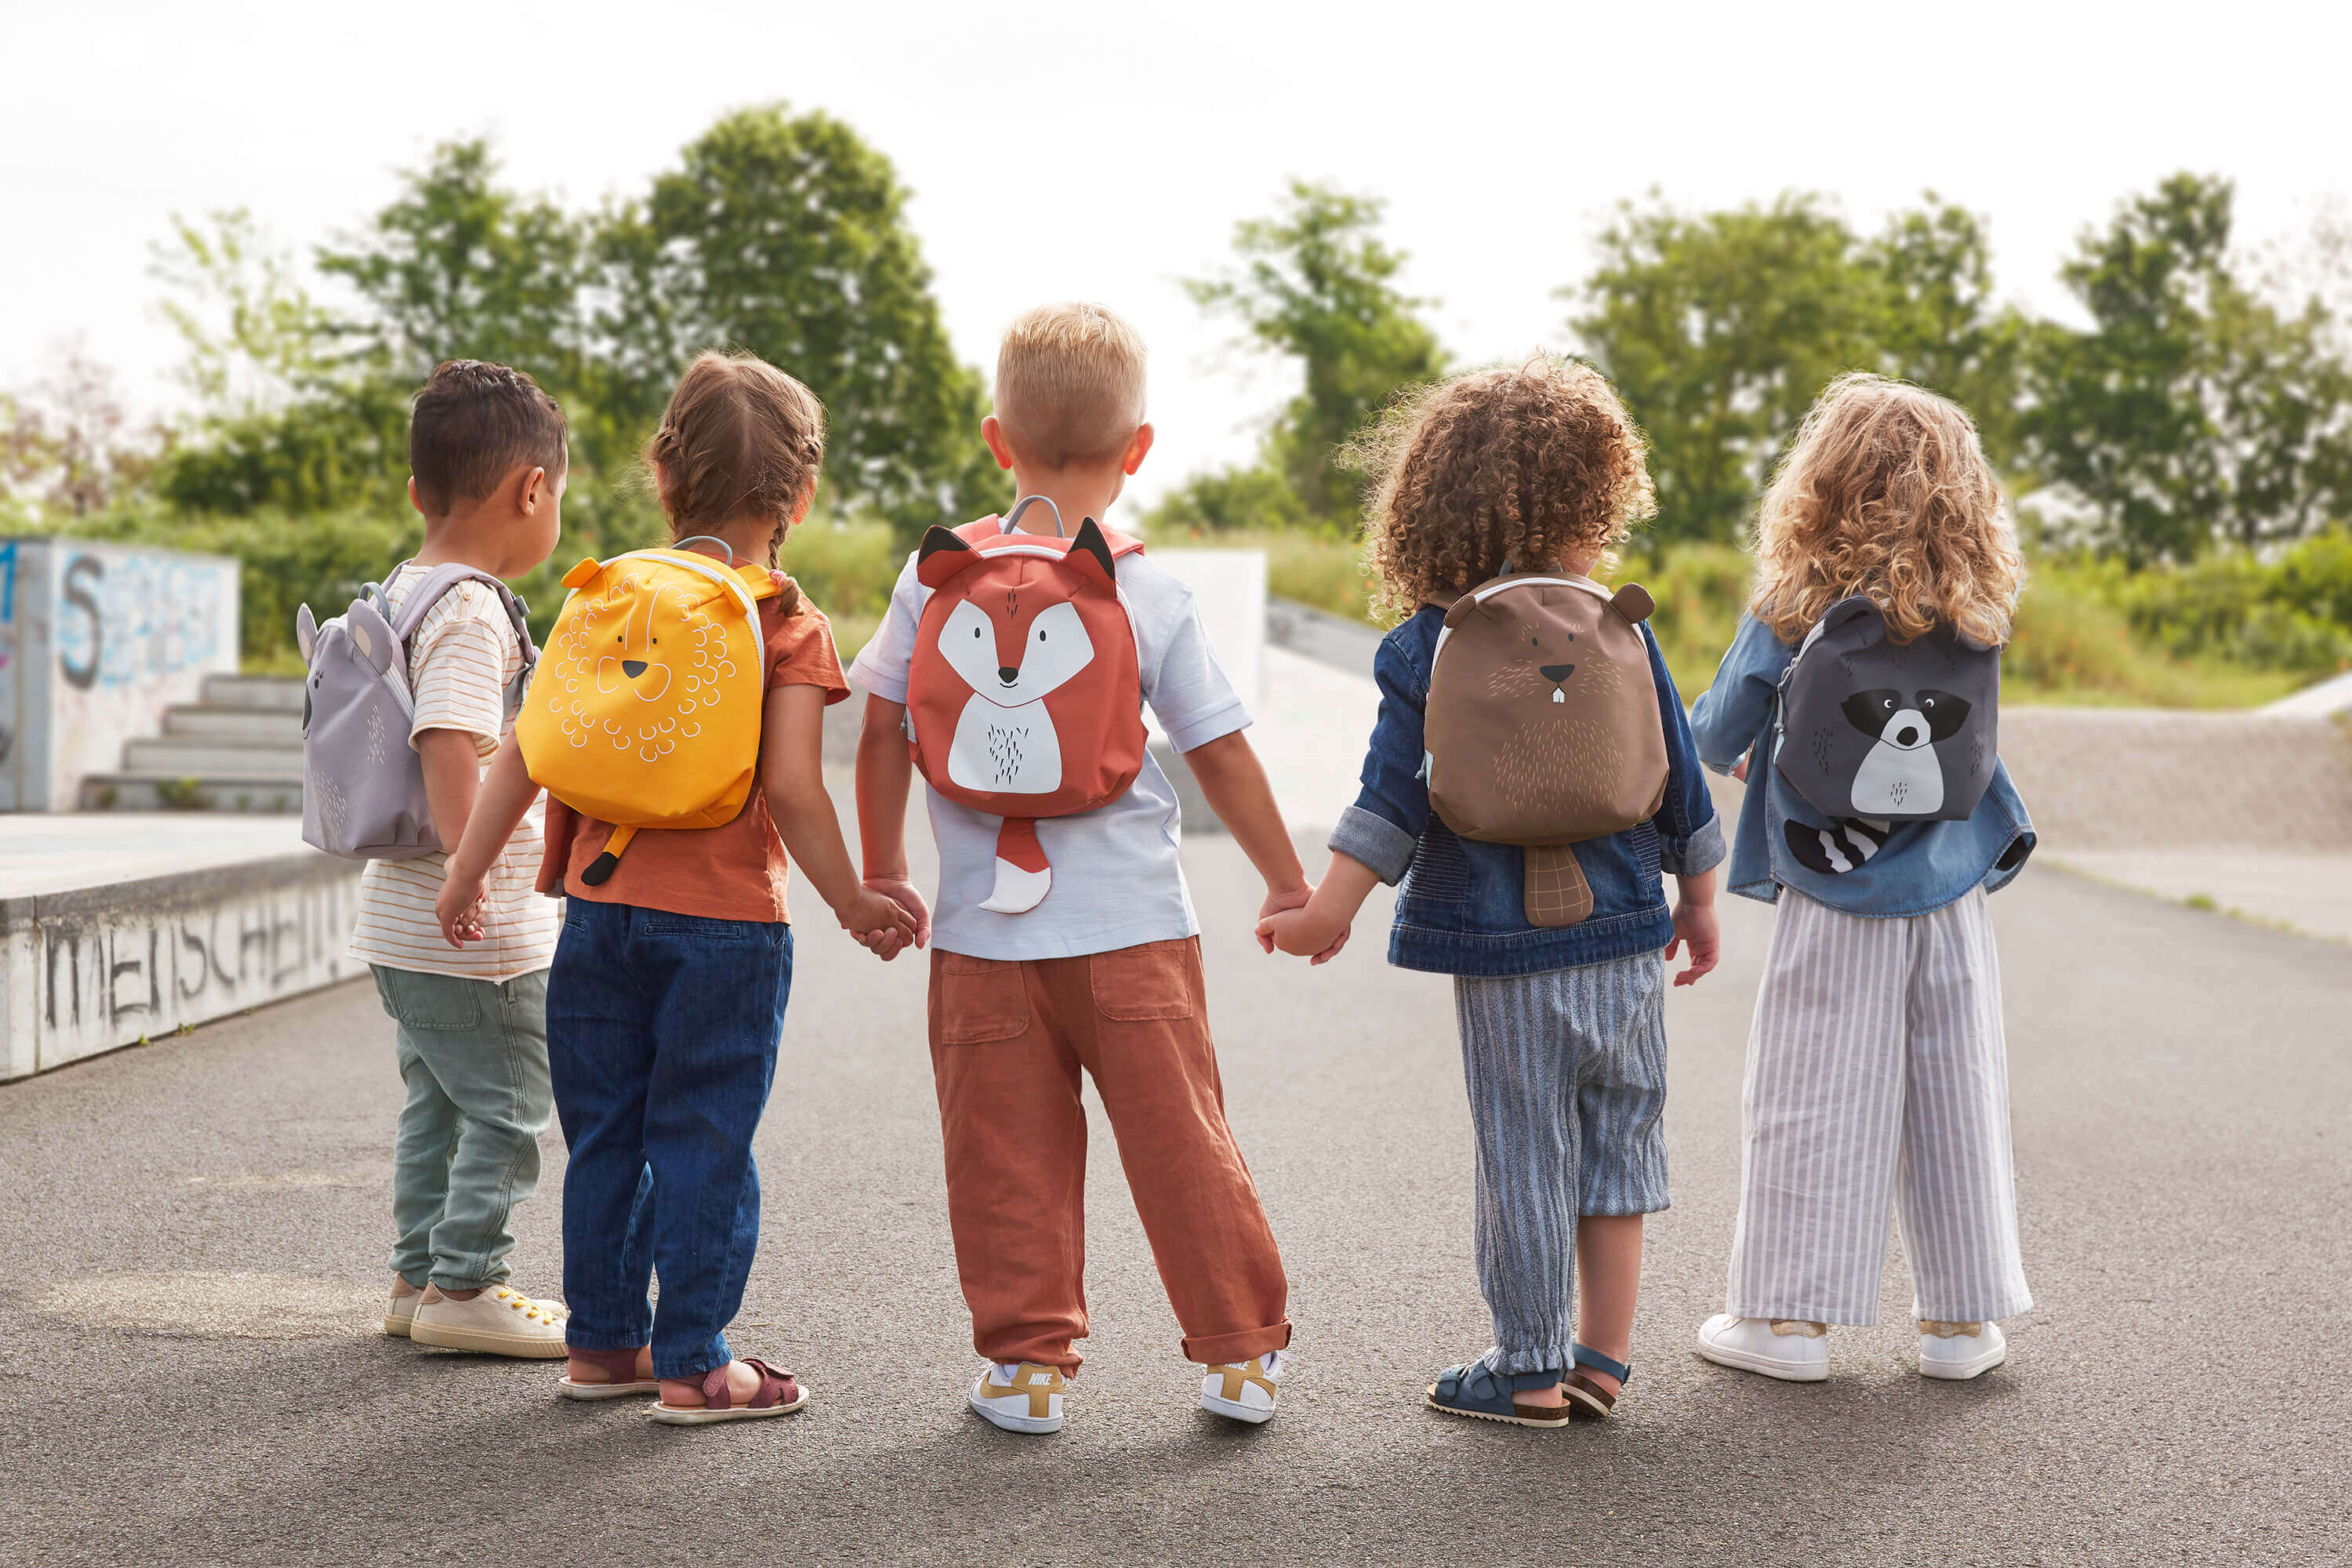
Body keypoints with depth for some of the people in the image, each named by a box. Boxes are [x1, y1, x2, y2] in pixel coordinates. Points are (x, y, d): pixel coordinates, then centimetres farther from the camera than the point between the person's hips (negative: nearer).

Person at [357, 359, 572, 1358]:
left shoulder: (398, 591, 11)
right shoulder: (469, 614, -19)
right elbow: (450, 751, -31)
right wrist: (477, 873, -30)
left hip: (402, 921, 10)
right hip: (477, 935, -10)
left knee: (439, 1100, 18)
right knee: (506, 1104, 3)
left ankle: (419, 1276, 26)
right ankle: (464, 1285, 9)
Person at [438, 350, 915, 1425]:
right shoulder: (790, 626, -6)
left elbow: (527, 752, 3)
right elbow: (789, 787, -15)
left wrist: (465, 874, 10)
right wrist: (850, 903, -4)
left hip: (600, 908, 4)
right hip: (726, 925, -4)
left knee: (605, 1136, 14)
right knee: (702, 1145, 3)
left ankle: (603, 1340, 24)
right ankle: (693, 1364, 8)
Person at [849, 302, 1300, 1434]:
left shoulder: (935, 577, 0)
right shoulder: (1155, 598, -2)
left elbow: (884, 733, 2)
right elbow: (1222, 756, 2)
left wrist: (881, 877, 14)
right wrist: (1288, 885, 14)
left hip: (984, 932, 1)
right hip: (1135, 928, 0)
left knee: (1006, 1154, 8)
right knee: (1180, 1138, 8)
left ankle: (1025, 1359, 13)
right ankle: (1241, 1351, 15)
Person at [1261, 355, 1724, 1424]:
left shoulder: (1425, 652, -6)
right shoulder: (1621, 636, 2)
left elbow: (1395, 795, -13)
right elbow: (1679, 782, 7)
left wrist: (1332, 906, -11)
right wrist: (1697, 898, 18)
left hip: (1506, 947, -3)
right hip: (1626, 938, 3)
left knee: (1527, 1155, 5)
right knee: (1620, 1138, 14)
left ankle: (1532, 1372, 14)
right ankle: (1602, 1355, 19)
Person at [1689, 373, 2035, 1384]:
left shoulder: (1792, 611, -10)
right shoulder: (1973, 617, 0)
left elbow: (1716, 737, -1)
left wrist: (1740, 751, 25)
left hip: (1836, 900, -3)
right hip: (1952, 891, 3)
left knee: (1811, 1099, 5)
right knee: (1955, 1092, 10)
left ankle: (1791, 1316, 10)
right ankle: (1962, 1317, 18)